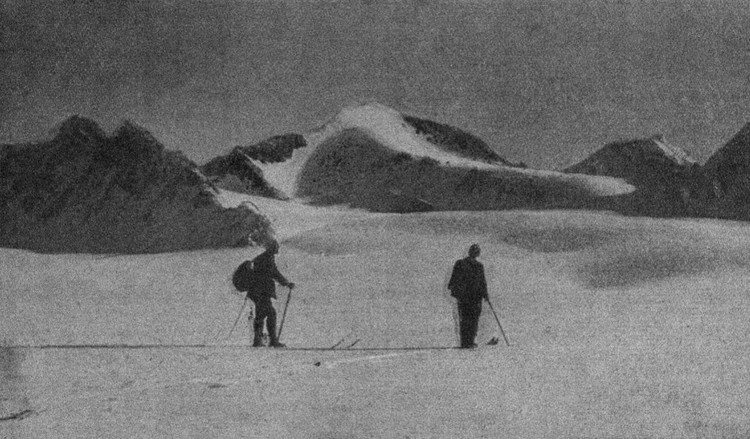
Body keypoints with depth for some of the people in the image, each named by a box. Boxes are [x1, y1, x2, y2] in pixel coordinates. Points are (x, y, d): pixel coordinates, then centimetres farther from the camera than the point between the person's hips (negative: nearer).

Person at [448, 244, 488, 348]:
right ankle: (470, 342, 3)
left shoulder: (459, 263, -2)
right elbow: (482, 282, -6)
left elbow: (454, 278, 3)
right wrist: (485, 295, 2)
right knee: (473, 319, 7)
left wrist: (451, 289, 16)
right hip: (475, 296, -3)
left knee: (463, 319, 12)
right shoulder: (479, 266, -10)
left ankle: (464, 342, 11)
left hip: (462, 296, 3)